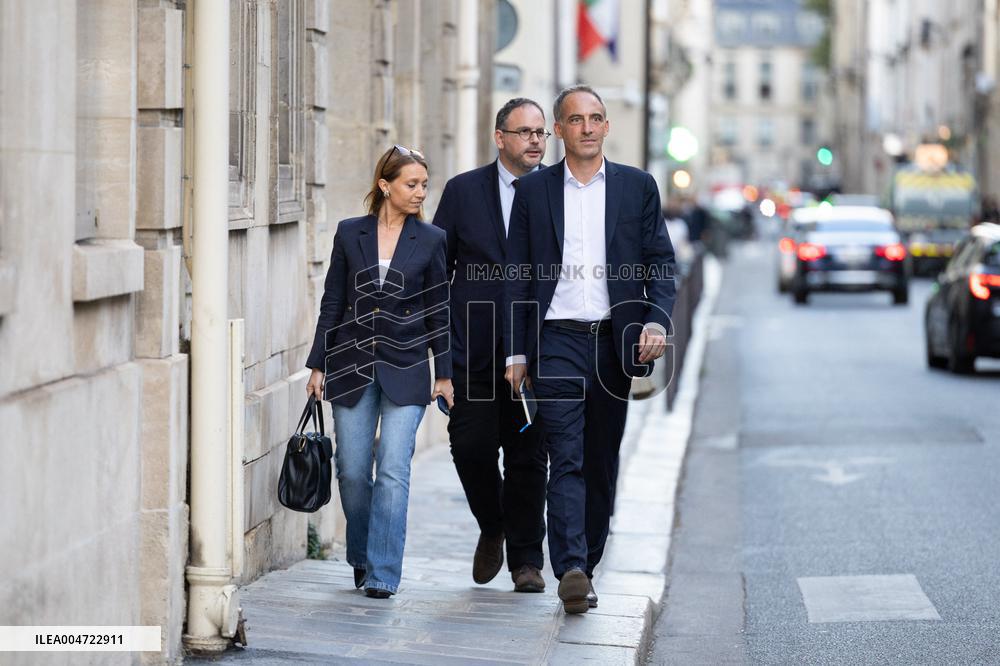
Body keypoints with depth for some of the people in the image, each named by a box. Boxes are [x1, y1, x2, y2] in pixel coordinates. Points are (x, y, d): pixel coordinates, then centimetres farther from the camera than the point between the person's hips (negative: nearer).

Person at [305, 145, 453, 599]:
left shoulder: (431, 240, 1)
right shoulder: (350, 233, 4)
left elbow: (439, 311, 4)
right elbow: (333, 303, 7)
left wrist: (445, 374, 1)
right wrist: (318, 365, 3)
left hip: (405, 370, -1)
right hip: (352, 366, 1)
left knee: (393, 471, -9)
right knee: (352, 471, 4)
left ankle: (382, 573, -4)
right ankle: (361, 556, 28)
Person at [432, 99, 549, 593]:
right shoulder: (463, 191, 5)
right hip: (473, 347, 0)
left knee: (528, 455, 2)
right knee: (471, 446, -4)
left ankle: (526, 558, 13)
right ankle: (492, 529, 23)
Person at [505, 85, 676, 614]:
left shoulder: (637, 186, 8)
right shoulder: (533, 190, 7)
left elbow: (661, 263, 6)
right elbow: (517, 276, 7)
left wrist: (657, 321, -11)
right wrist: (516, 352, 2)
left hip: (614, 341, 2)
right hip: (557, 338, -1)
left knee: (602, 460, 8)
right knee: (566, 457, -11)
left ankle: (585, 561, 20)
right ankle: (571, 570, -19)